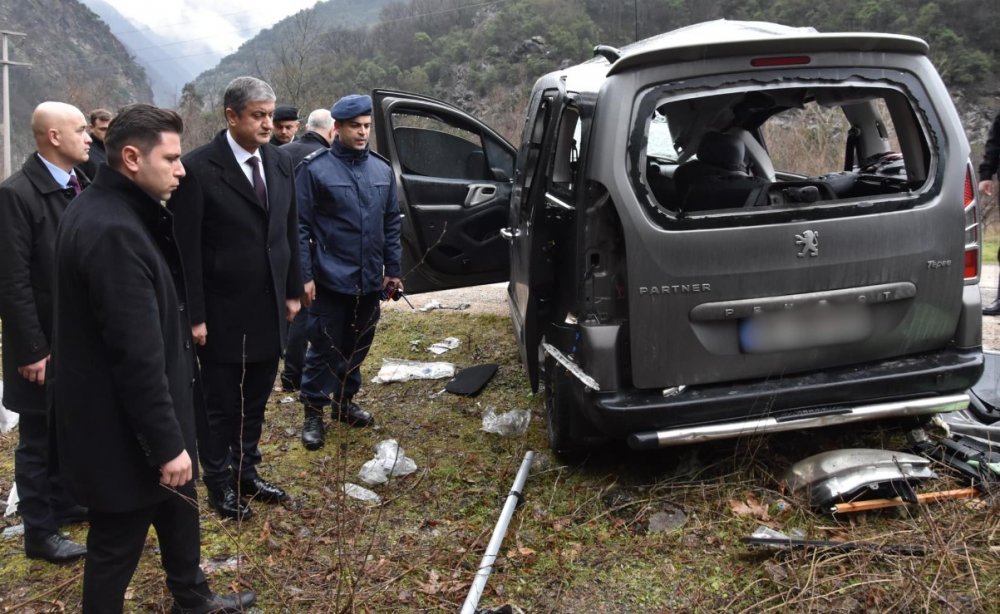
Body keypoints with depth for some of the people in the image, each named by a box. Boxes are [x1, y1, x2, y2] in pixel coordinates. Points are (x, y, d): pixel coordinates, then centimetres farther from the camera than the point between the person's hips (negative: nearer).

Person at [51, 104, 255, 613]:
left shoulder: (106, 210, 4)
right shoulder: (113, 231, -29)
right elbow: (136, 354, -28)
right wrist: (167, 442, -21)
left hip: (127, 414, 10)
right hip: (123, 427, -10)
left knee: (178, 507, 25)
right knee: (117, 541, 9)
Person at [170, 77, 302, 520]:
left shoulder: (279, 161, 4)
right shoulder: (199, 168, -15)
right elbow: (187, 249, -15)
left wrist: (293, 291, 10)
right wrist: (194, 315, -15)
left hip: (269, 308, 6)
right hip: (223, 312, -5)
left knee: (255, 401, 17)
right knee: (220, 404, 11)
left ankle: (246, 473, 34)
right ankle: (219, 484, 28)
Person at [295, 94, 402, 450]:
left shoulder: (382, 170, 8)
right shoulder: (314, 169, -8)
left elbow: (391, 224, 13)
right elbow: (300, 226, -8)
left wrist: (392, 269, 10)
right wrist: (304, 275, -13)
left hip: (369, 281, 5)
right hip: (330, 280, -5)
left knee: (357, 347, 16)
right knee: (325, 348, 2)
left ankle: (344, 401, 33)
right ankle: (313, 412, 15)